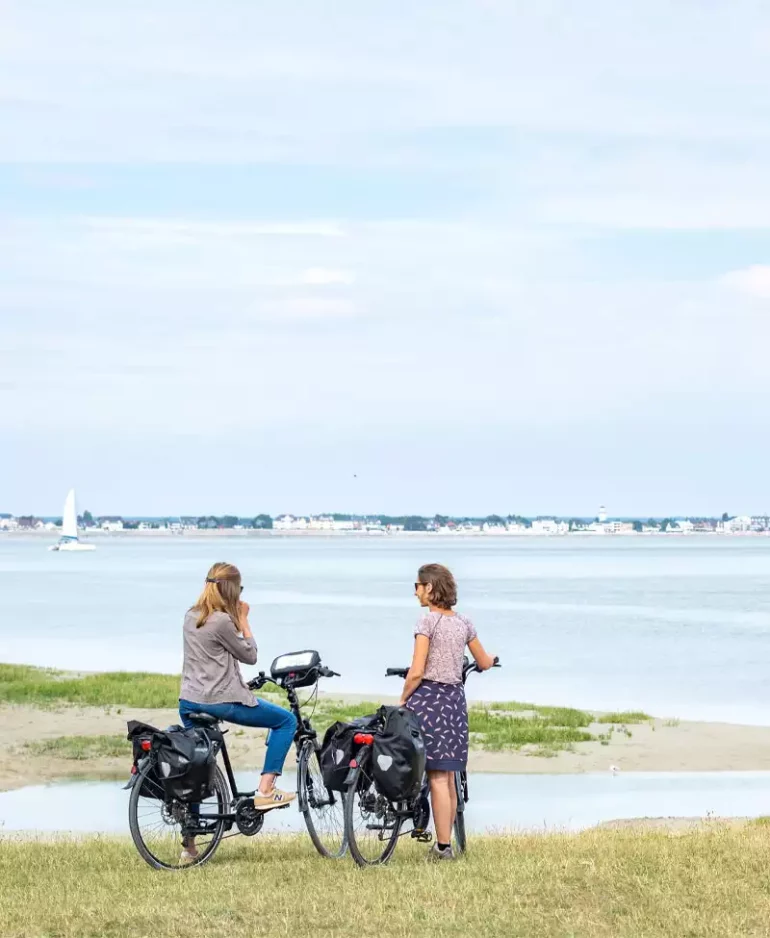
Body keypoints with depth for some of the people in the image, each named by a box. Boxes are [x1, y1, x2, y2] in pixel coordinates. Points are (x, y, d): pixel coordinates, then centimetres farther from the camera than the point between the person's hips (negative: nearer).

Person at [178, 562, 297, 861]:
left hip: (188, 703, 8)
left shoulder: (191, 616, 10)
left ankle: (189, 844, 16)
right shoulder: (222, 620, -15)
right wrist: (244, 621, 6)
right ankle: (265, 790, 0)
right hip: (220, 701, -8)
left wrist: (236, 621, 14)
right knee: (287, 720, 7)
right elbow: (250, 656, -3)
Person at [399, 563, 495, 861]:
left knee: (437, 777, -6)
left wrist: (401, 701, -2)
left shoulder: (428, 621, -11)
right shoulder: (464, 623, 9)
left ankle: (443, 847, -5)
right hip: (456, 697, 7)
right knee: (448, 777, 12)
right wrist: (492, 658, 42)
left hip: (428, 697, -7)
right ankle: (445, 843, 16)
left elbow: (416, 672, -15)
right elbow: (485, 663, 19)